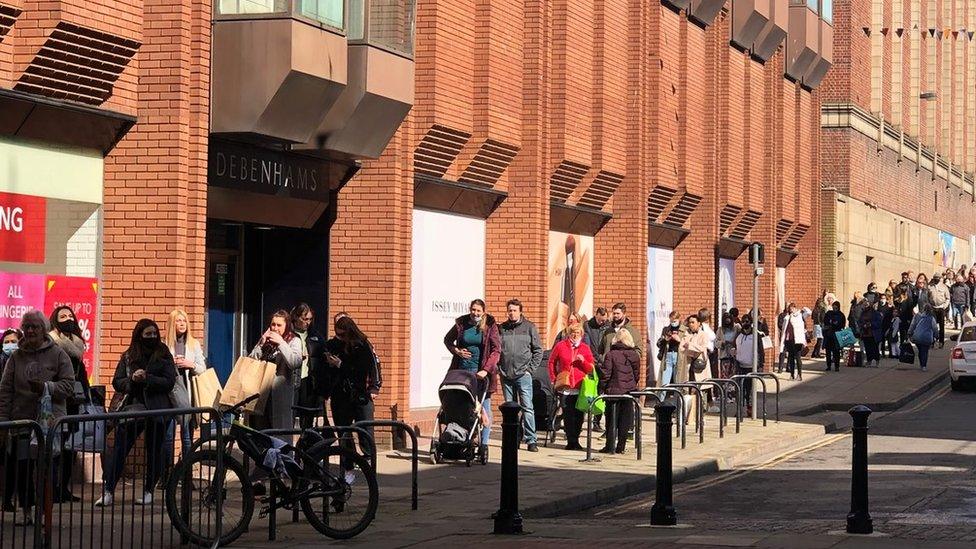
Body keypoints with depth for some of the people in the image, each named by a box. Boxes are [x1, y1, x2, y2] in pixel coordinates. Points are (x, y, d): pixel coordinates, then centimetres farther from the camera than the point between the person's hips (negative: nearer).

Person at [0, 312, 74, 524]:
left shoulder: (58, 355, 1)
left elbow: (69, 386, -3)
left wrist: (46, 387, -18)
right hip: (22, 419, 2)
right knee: (22, 466, 2)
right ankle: (26, 510, 13)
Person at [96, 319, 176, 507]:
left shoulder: (163, 355, 2)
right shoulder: (128, 357, 7)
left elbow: (169, 382, -7)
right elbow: (117, 383, 5)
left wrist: (147, 378, -18)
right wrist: (132, 380, -14)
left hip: (158, 411, -1)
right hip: (133, 408, 1)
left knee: (154, 452, 7)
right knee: (119, 448, -9)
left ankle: (148, 491, 19)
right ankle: (108, 491, -10)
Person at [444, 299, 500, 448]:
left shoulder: (490, 326, -3)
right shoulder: (461, 324, 4)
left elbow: (496, 350, -7)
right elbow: (448, 340, 20)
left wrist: (486, 370, -18)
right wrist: (456, 351, 0)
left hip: (481, 371, -2)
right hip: (462, 370, 2)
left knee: (484, 408, -1)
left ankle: (484, 443, 2)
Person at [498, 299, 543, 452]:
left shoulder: (529, 327, 2)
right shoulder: (501, 328, 8)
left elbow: (538, 350, 3)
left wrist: (530, 369, -4)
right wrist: (498, 368, 3)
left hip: (523, 375, -3)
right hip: (506, 376, 3)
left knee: (527, 408, -7)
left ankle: (531, 440, -6)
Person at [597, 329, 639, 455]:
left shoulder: (611, 354, -9)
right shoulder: (634, 355, 1)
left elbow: (606, 373, -10)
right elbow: (637, 374, 7)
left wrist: (602, 388, 1)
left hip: (613, 390, -3)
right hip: (629, 390, 3)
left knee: (612, 420, 4)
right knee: (625, 420, 8)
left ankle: (610, 446, 4)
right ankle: (621, 446, 9)